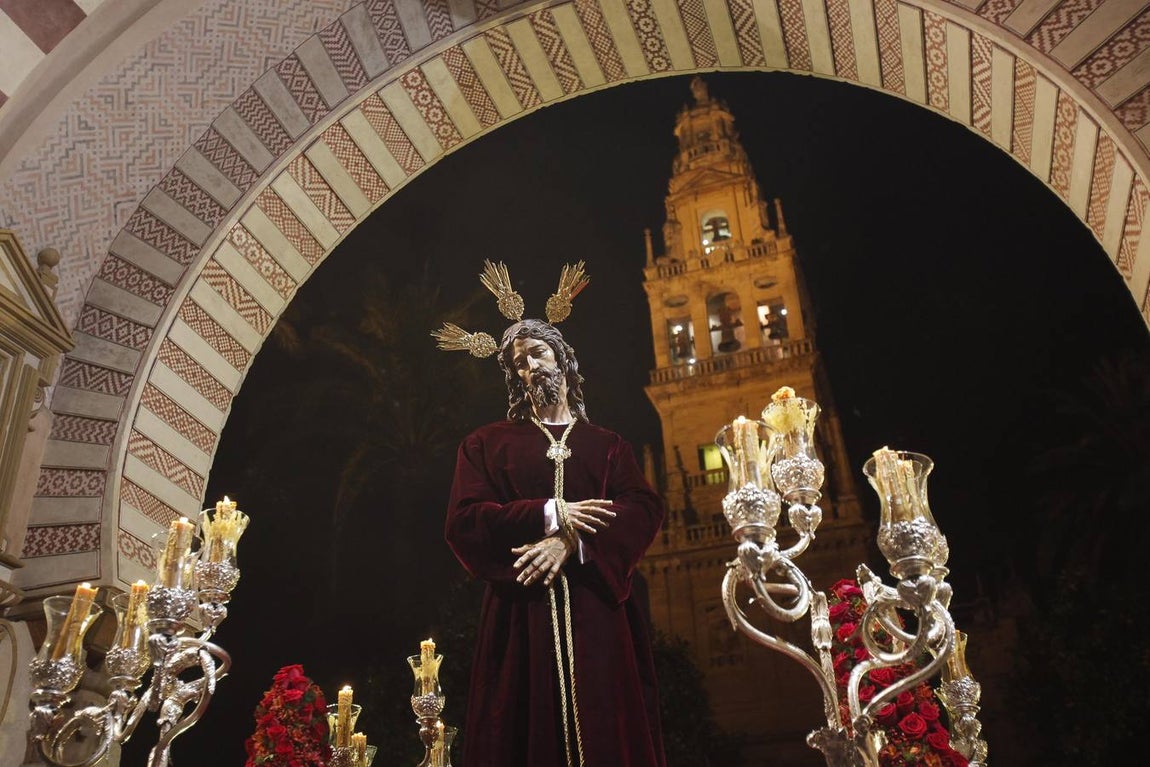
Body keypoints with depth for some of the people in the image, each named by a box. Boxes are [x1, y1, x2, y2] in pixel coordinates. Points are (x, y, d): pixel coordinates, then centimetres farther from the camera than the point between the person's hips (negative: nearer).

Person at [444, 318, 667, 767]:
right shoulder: (487, 443, 13)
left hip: (598, 610, 1)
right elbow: (462, 522, -1)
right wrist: (551, 515, -11)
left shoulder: (608, 445, 17)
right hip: (522, 611, -1)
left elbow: (645, 510, 0)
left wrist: (571, 542, -16)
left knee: (607, 730, -1)